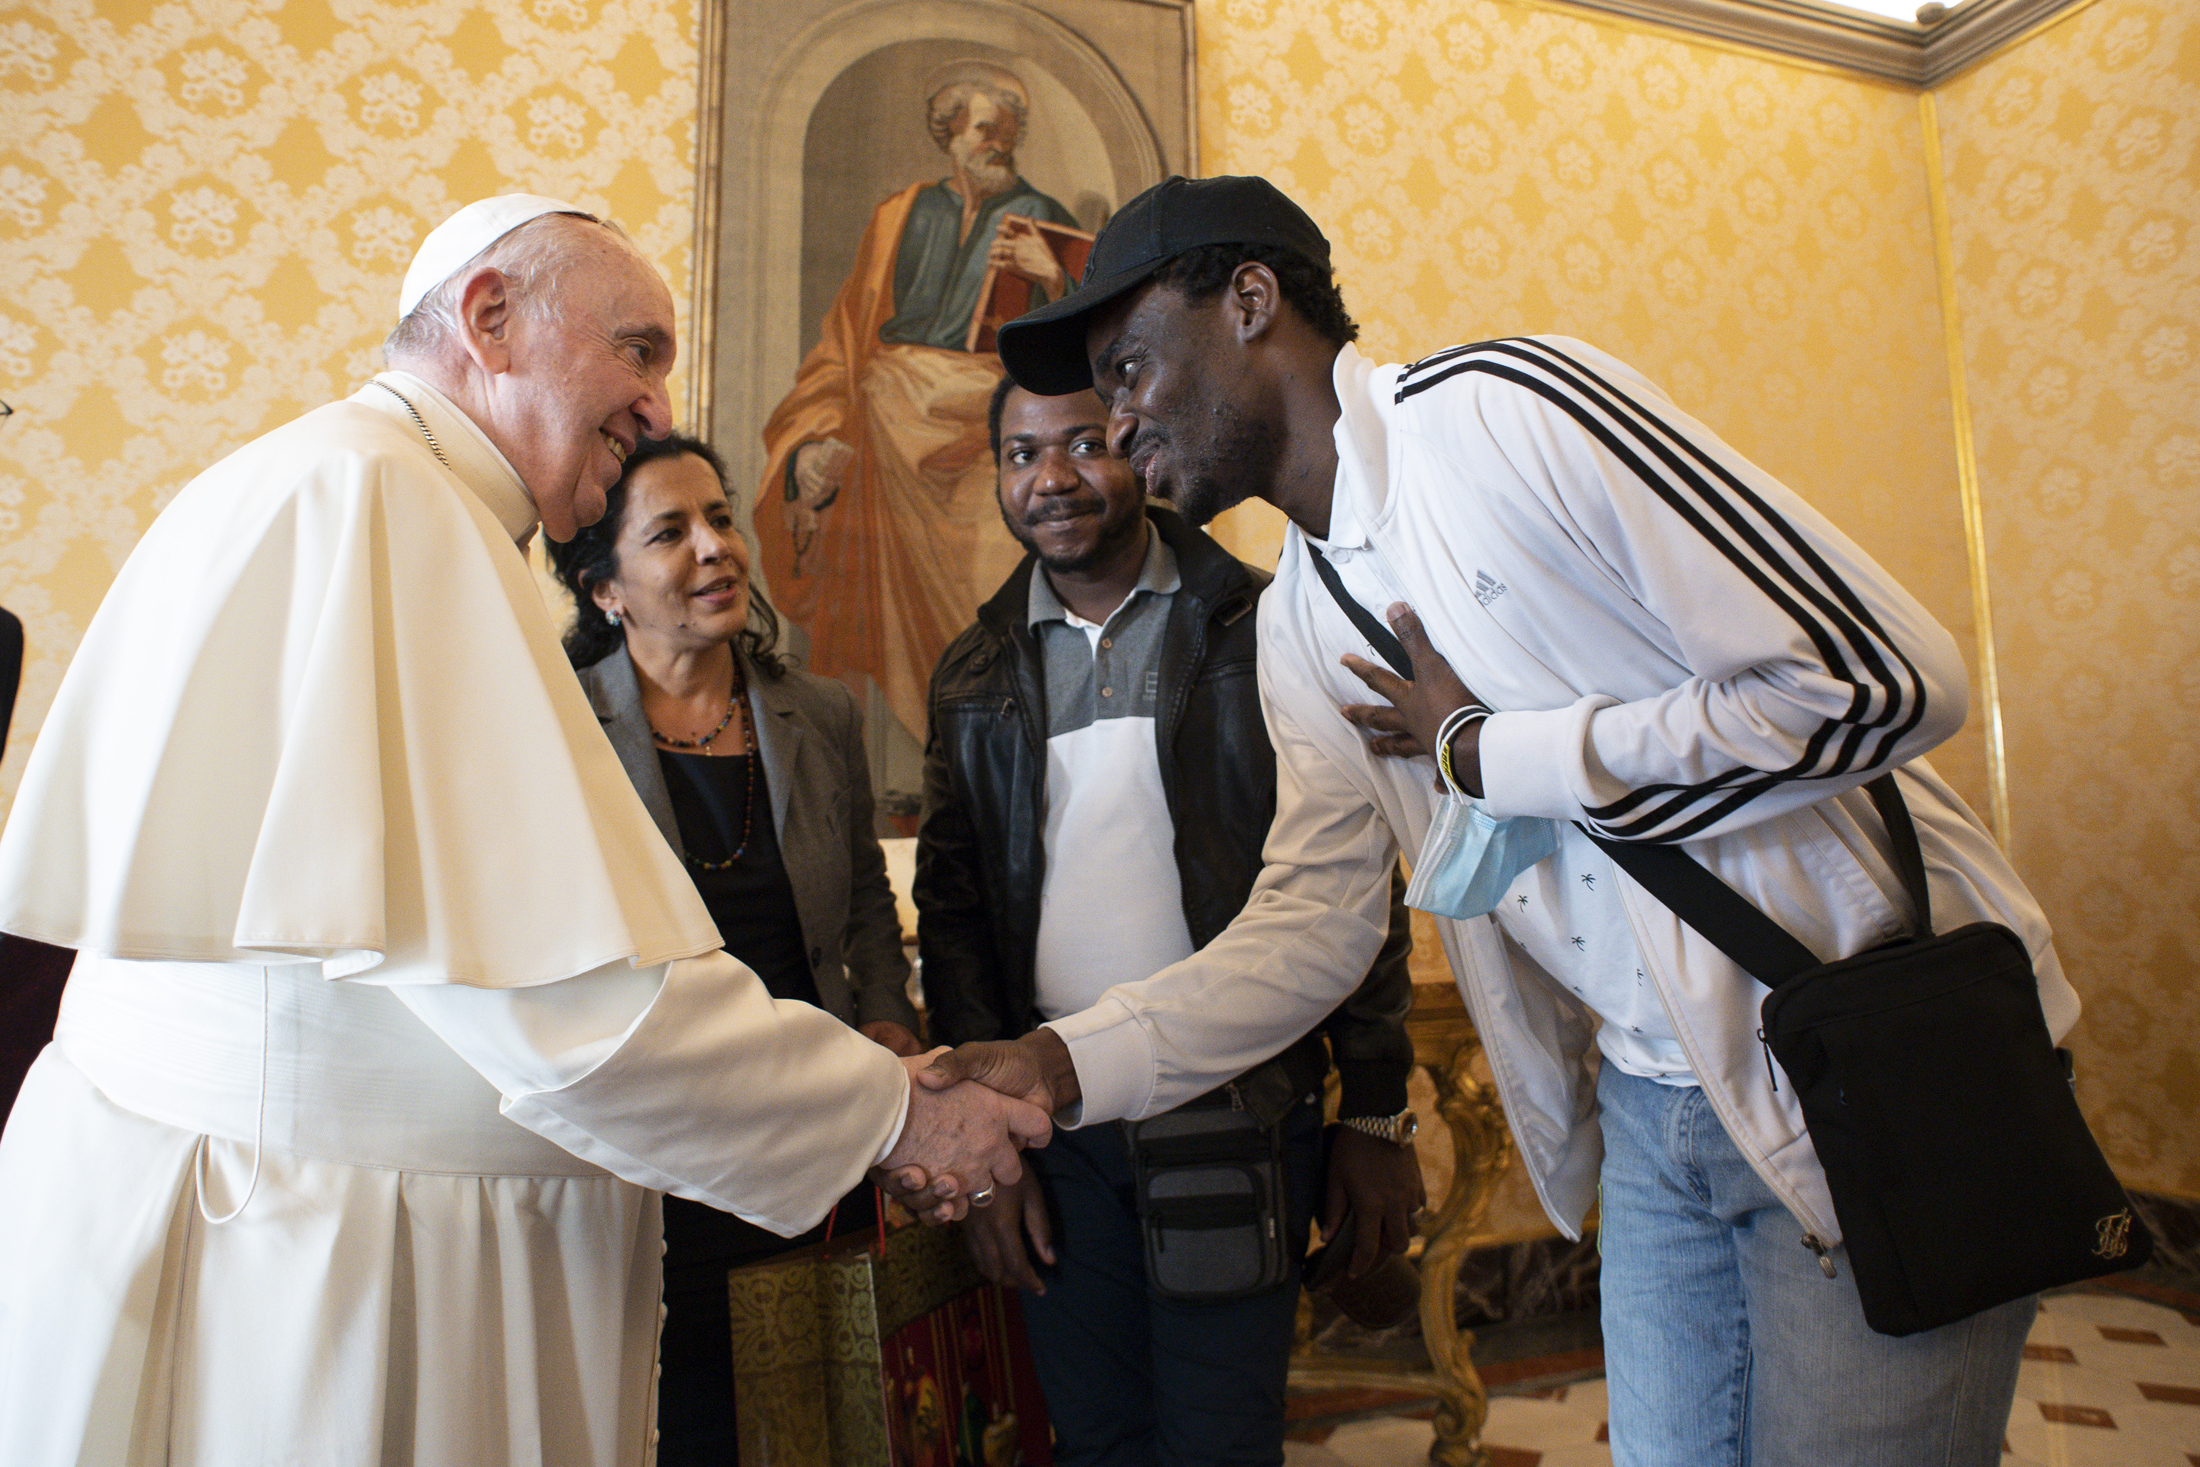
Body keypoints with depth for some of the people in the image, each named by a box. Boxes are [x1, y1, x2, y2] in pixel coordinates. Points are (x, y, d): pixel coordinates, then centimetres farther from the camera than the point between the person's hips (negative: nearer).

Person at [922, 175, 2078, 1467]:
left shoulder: (1503, 408, -19)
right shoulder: (1297, 628, 4)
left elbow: (1882, 681, -23)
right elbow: (1313, 920, 3)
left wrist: (1490, 755, -18)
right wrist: (1064, 1062, -9)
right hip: (1650, 1111, 6)